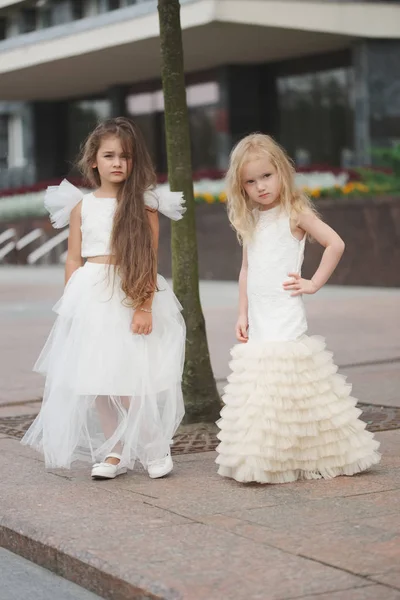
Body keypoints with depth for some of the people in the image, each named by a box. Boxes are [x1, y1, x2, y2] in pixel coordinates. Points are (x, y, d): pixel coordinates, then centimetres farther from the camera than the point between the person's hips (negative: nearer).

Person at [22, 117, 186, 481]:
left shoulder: (144, 204, 1)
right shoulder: (81, 206, 8)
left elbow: (149, 260, -4)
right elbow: (74, 260, 10)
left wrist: (145, 306, -12)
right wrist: (71, 307, 4)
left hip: (133, 295, -3)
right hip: (90, 298, 3)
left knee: (130, 378, -8)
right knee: (94, 379, 4)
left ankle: (154, 448, 8)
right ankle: (115, 453, 17)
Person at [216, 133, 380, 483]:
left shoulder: (294, 212, -5)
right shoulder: (250, 221, 14)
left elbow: (335, 244, -12)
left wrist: (314, 283, -10)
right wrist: (243, 315, 12)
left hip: (286, 319, -6)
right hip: (258, 322, 6)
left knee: (285, 386, -9)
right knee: (260, 388, 5)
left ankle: (299, 459, -3)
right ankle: (262, 460, 9)